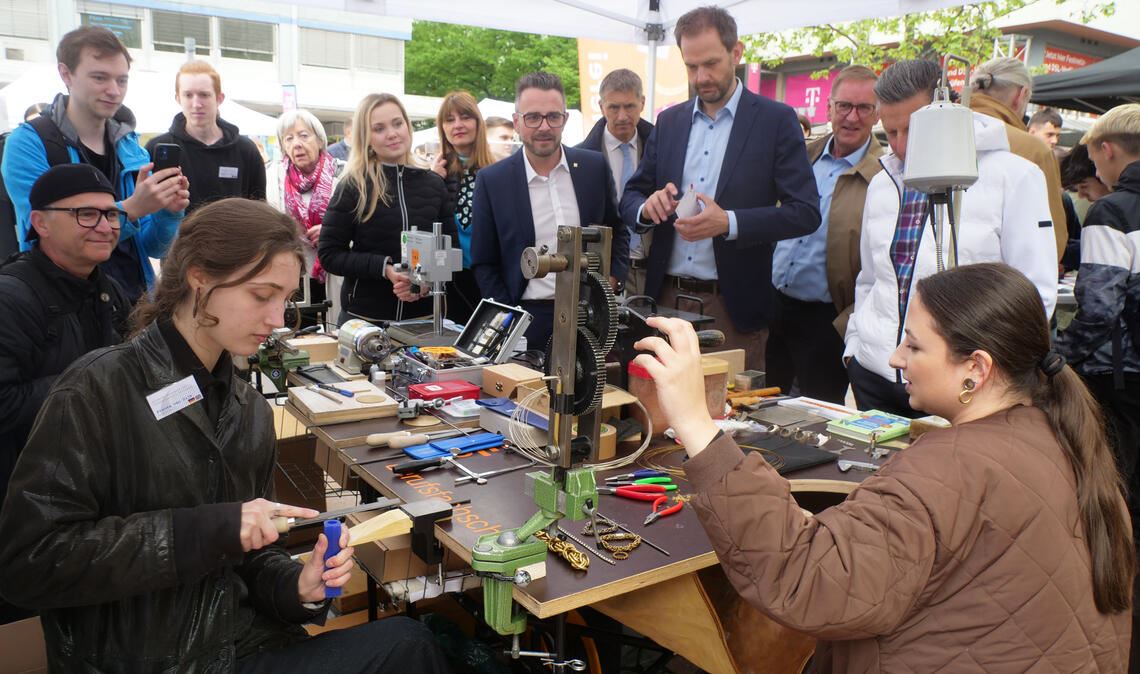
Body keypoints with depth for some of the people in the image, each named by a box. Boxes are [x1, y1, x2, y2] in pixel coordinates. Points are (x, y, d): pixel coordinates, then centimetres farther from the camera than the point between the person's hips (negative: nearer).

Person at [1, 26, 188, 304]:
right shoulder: (29, 143, -8)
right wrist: (131, 209, -28)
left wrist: (169, 212, -15)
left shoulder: (132, 149, 4)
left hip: (135, 300, 4)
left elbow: (153, 248, 5)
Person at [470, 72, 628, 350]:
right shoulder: (492, 181, -4)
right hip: (529, 319, -2)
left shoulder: (594, 167, 2)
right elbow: (483, 263, 1)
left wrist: (611, 280, -1)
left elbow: (618, 232, 14)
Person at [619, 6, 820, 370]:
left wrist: (729, 223, -22)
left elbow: (806, 213, -8)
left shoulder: (776, 120, -3)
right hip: (666, 298, 4)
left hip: (733, 304, -3)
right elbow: (630, 198, 12)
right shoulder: (669, 121, 10)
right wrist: (647, 207, -13)